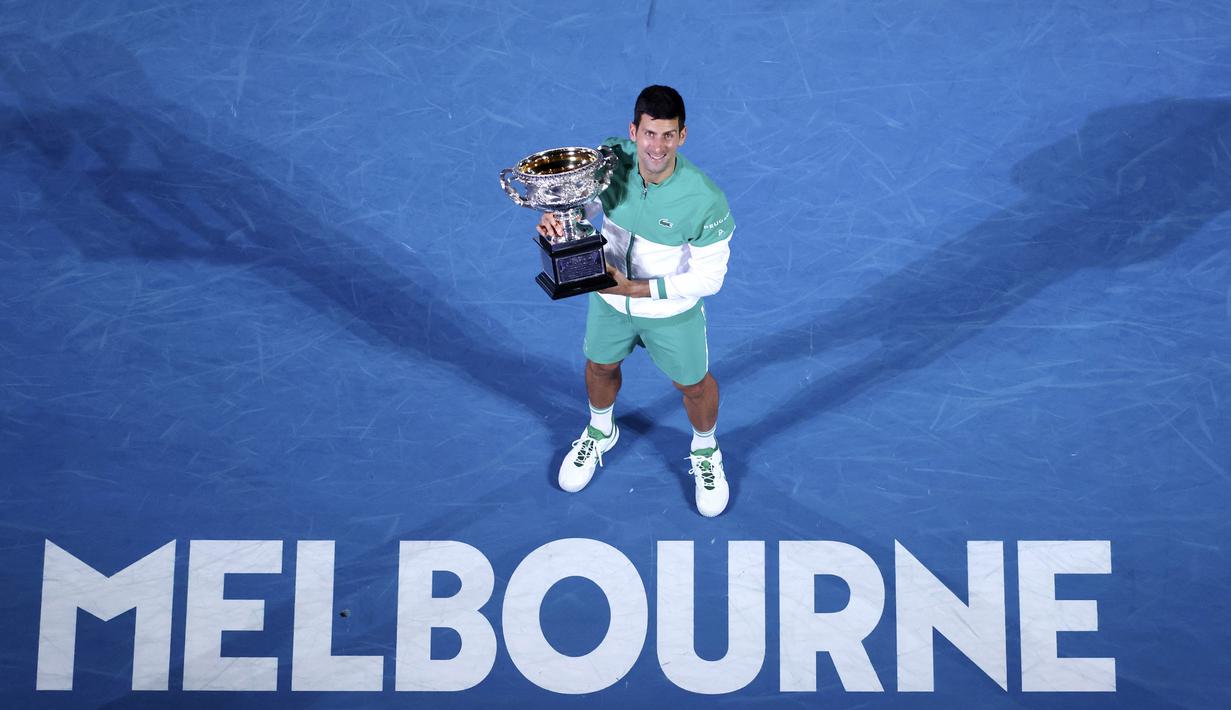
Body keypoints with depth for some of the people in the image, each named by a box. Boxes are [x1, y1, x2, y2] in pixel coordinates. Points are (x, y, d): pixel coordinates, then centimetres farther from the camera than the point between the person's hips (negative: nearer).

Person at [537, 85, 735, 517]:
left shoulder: (705, 201, -35)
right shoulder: (611, 157, -24)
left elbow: (708, 278, -25)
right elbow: (585, 203, -4)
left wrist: (634, 288, -30)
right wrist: (559, 218, -28)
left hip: (673, 312, -3)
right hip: (609, 297, 3)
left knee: (693, 384, 20)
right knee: (600, 366, 27)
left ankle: (706, 453, 53)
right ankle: (600, 432, 61)